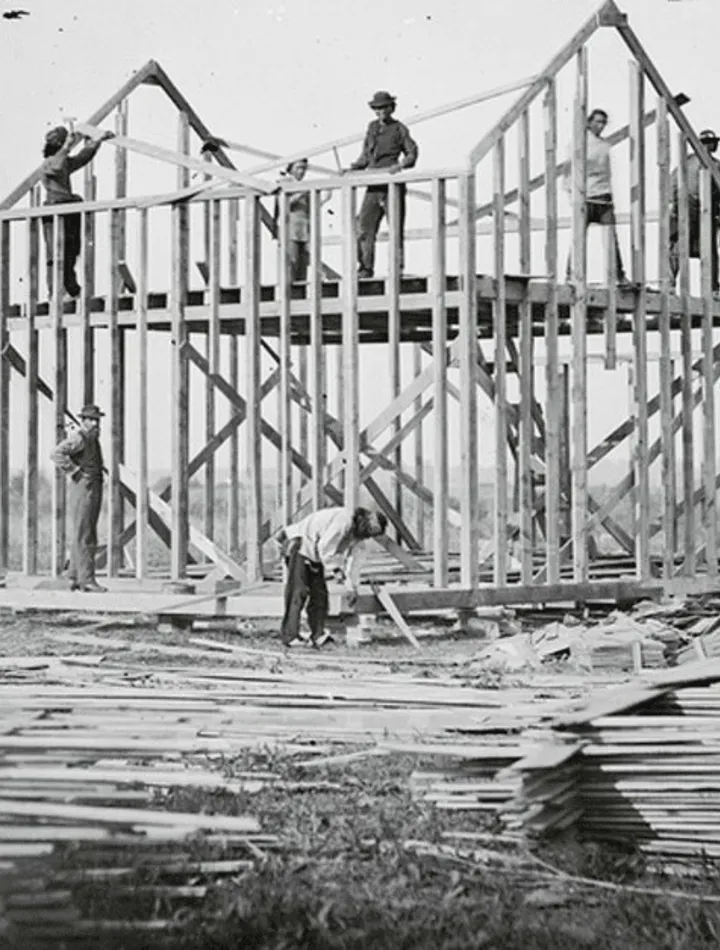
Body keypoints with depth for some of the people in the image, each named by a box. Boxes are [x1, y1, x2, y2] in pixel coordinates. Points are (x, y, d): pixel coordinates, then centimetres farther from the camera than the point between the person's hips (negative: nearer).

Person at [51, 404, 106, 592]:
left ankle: (75, 578, 14)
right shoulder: (78, 438, -13)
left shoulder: (93, 438, 17)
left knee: (84, 535, 10)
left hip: (95, 487, 10)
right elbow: (57, 454, -26)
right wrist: (75, 471, -22)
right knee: (83, 536, -9)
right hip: (83, 487, -10)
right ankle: (86, 579, -11)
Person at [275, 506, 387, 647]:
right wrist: (337, 569, -22)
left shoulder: (358, 534, 3)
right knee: (298, 591, -14)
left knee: (320, 592, 2)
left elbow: (354, 560, 8)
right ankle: (290, 637, -15)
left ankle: (317, 636, 2)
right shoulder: (343, 520, -28)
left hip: (314, 554, 10)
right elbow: (324, 547, -28)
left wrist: (352, 587, 7)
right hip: (299, 544, -10)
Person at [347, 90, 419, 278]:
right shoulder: (372, 127, 18)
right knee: (364, 225, -2)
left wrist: (401, 165, -18)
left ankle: (397, 267, 0)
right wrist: (352, 169, 10)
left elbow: (412, 154, 0)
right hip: (373, 185, 5)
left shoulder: (399, 129, 3)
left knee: (396, 227, -3)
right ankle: (366, 268, 2)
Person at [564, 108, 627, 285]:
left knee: (612, 237, -2)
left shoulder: (604, 145, 16)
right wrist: (572, 192, -10)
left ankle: (619, 275, 0)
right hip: (585, 197, -4)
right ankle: (571, 274, 1)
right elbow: (571, 169, -2)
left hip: (604, 198, 5)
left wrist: (610, 194, 17)